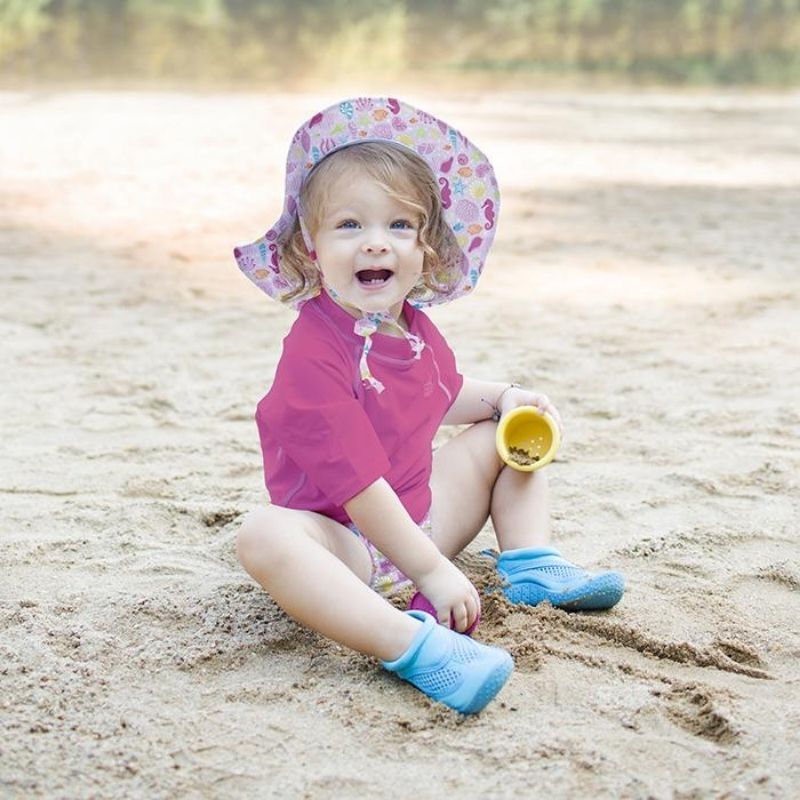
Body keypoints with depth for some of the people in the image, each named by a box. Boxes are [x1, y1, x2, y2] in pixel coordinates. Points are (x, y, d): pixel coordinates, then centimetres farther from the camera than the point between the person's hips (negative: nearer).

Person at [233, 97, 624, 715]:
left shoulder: (415, 328, 2)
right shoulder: (315, 352, -25)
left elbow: (445, 396, 26)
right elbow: (357, 483, -28)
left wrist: (505, 397, 5)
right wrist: (431, 571, -28)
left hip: (421, 516, 9)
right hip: (345, 541, -8)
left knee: (506, 434, 13)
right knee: (264, 536, -40)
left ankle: (531, 567, 2)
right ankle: (411, 644, -52)